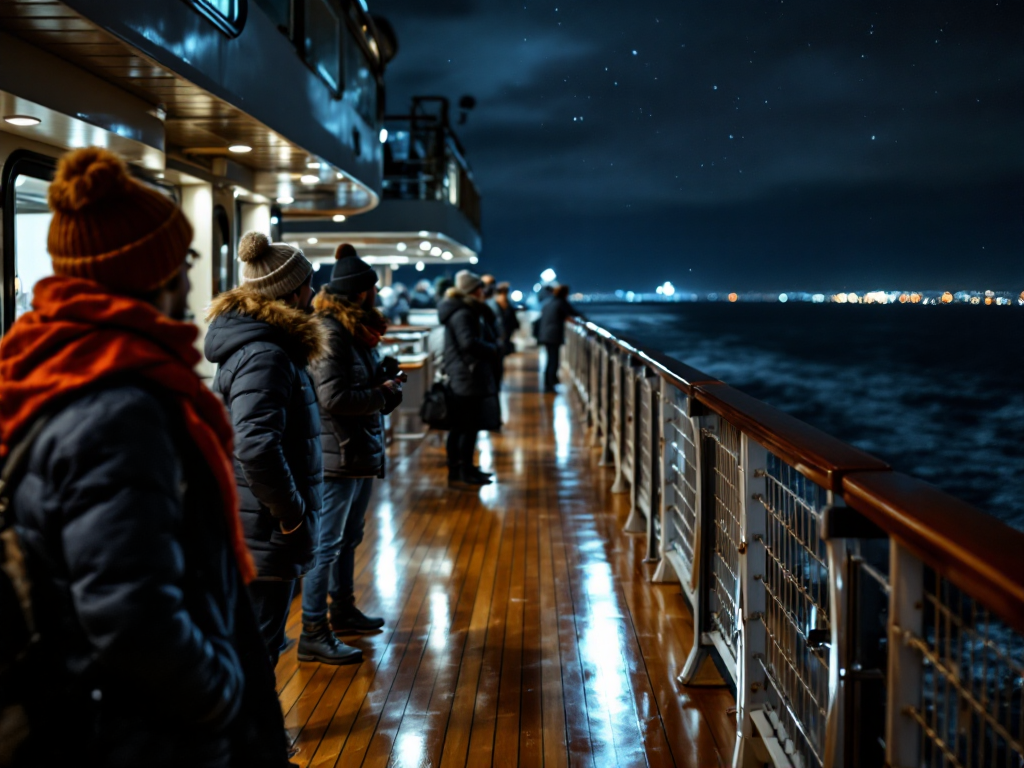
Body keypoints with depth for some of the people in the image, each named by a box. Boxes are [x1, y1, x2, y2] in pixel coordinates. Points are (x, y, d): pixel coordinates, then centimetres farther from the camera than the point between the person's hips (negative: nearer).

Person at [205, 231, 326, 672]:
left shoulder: (266, 345, 12)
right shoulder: (265, 355, -20)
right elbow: (256, 447, -31)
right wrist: (292, 514, -20)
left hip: (248, 531, 10)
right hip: (262, 533, -10)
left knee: (255, 645, 21)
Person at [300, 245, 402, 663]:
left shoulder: (360, 332, 13)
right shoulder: (328, 334, -17)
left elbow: (377, 385, 19)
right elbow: (334, 397, -23)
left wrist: (389, 388, -3)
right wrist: (383, 394, -10)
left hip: (363, 452, 10)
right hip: (337, 455, -10)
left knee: (349, 537, 21)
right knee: (327, 543, -5)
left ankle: (343, 611, 36)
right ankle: (313, 634, 0)